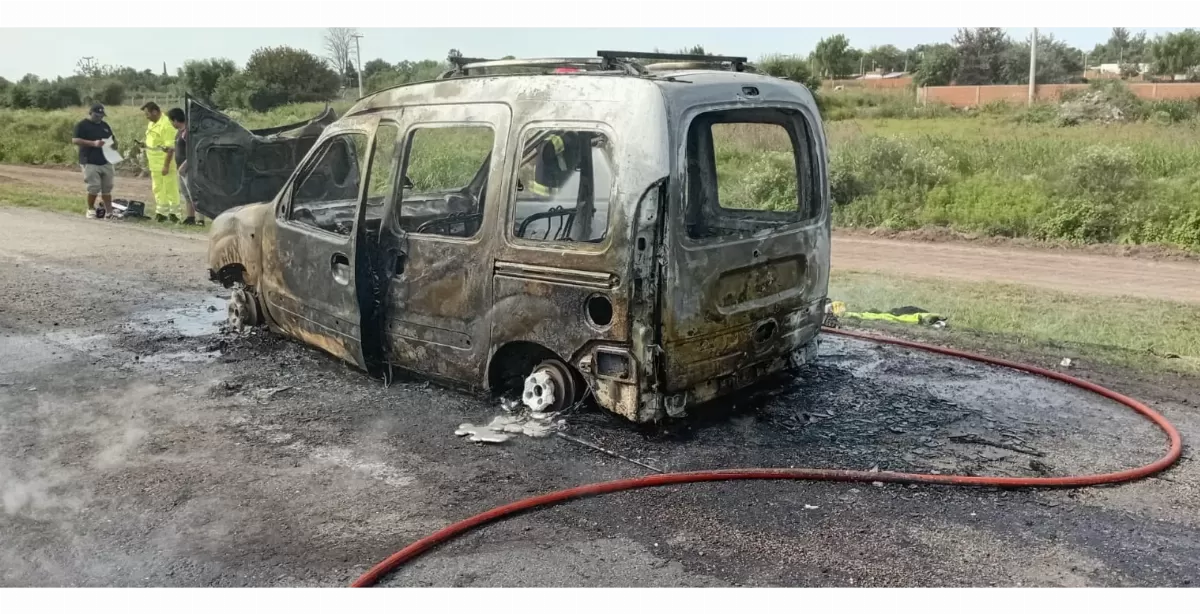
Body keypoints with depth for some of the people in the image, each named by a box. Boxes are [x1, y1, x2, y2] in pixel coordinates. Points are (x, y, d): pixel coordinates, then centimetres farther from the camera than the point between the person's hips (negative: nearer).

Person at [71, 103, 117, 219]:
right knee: (94, 187, -10)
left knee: (107, 188, 5)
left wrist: (114, 143, -1)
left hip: (106, 162, 6)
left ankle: (109, 212, 9)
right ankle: (91, 209, 9)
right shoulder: (82, 125, -3)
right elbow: (75, 140, -12)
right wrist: (93, 143, -23)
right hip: (90, 162, -6)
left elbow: (113, 139, 24)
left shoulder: (105, 125, 16)